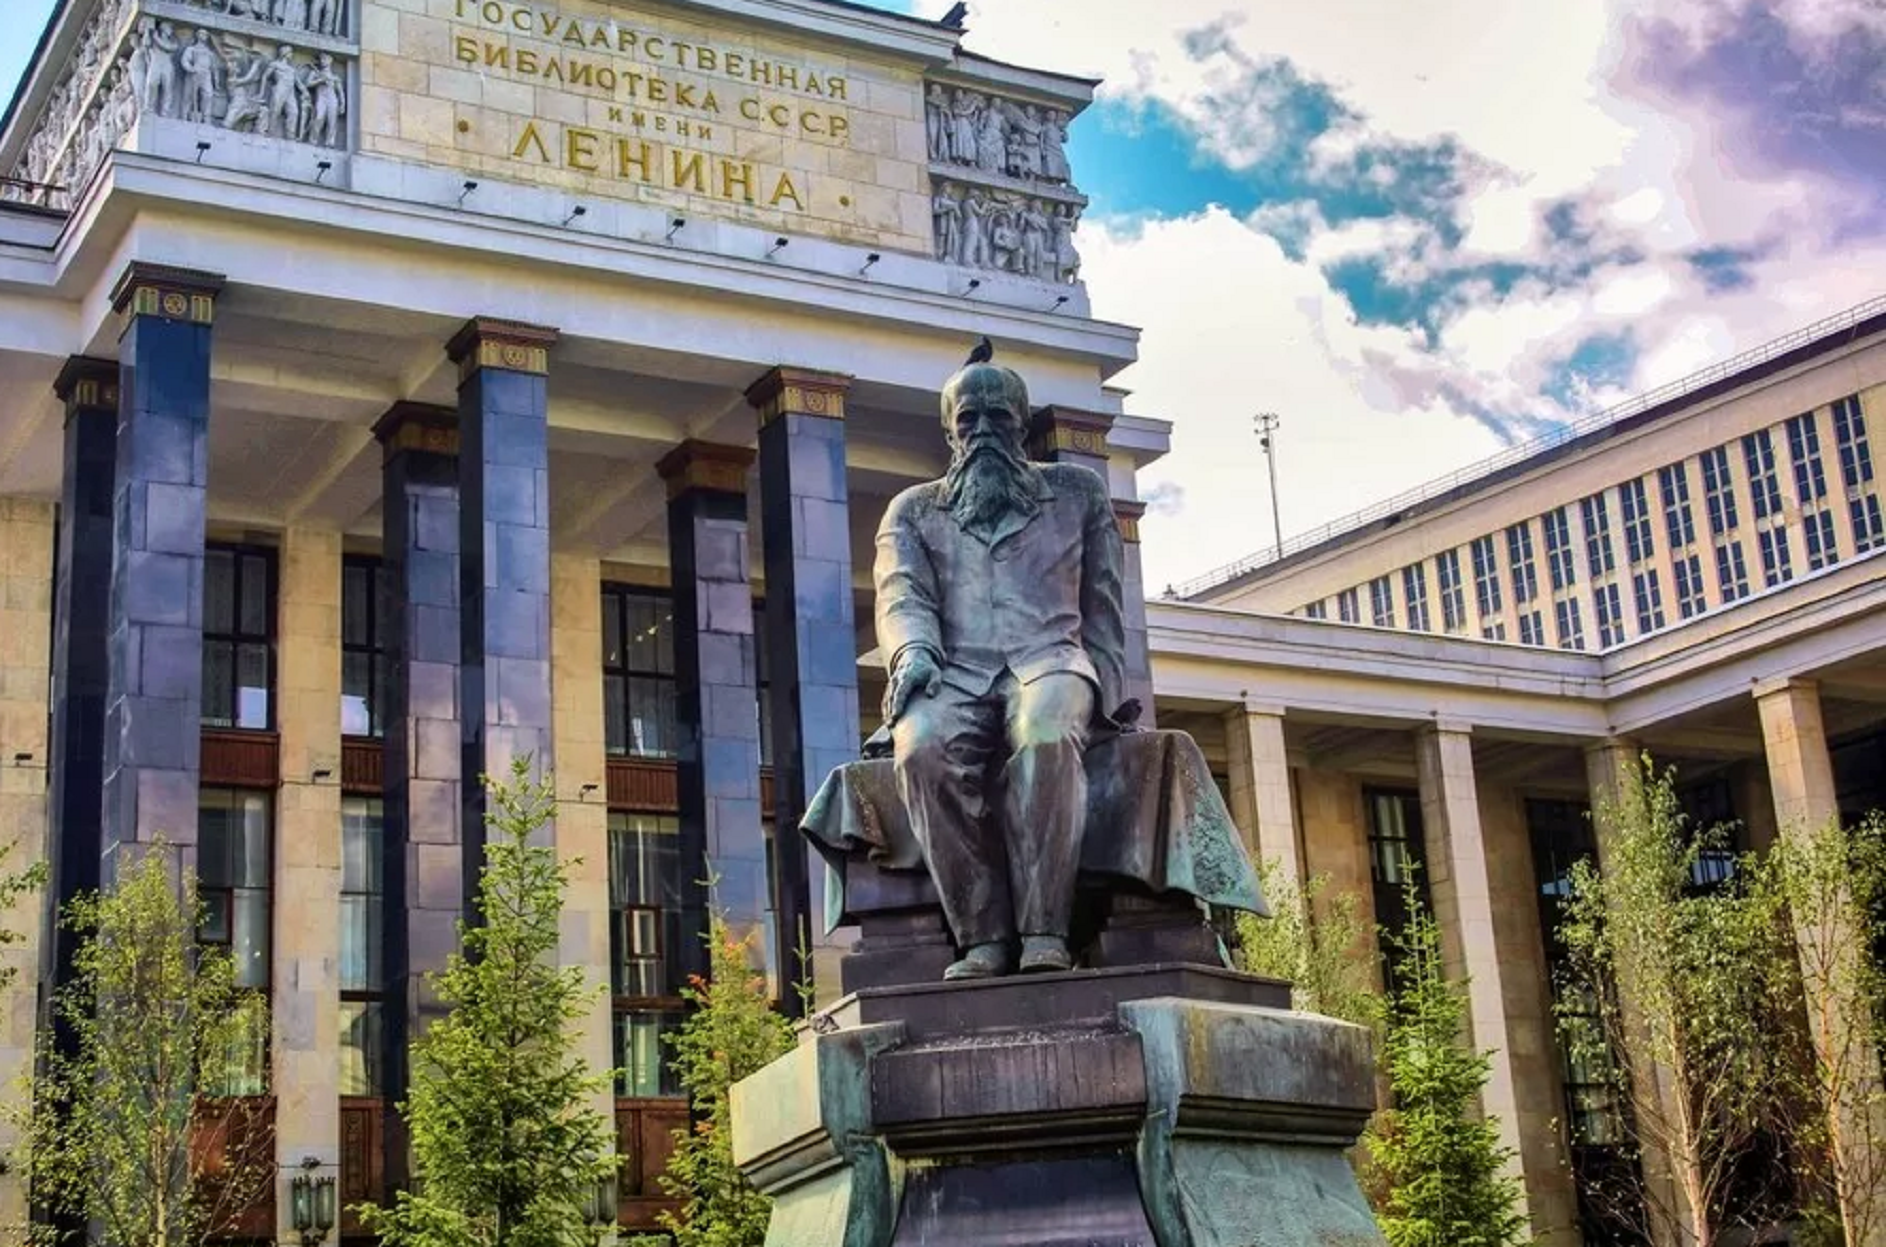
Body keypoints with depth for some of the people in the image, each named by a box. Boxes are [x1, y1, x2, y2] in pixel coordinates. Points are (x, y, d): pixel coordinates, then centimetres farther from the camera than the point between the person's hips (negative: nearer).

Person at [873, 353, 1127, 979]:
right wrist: (913, 649, -15)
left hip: (1049, 660, -1)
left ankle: (1044, 936, -41)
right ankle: (984, 939, -34)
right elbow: (902, 593, 8)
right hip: (954, 672, 1)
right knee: (924, 748, -37)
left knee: (1045, 737, -40)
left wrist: (1104, 696, 5)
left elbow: (1102, 604, 20)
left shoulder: (1077, 492, 25)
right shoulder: (913, 510, 26)